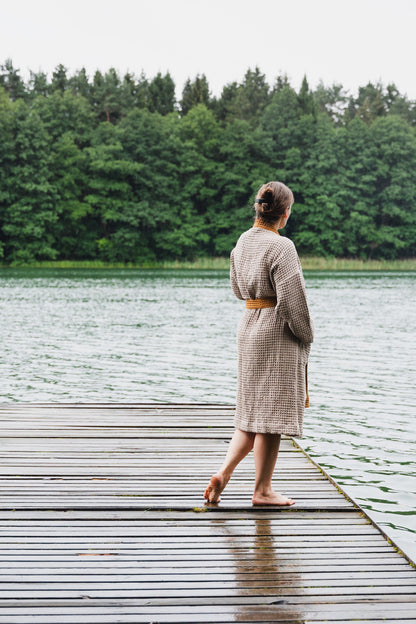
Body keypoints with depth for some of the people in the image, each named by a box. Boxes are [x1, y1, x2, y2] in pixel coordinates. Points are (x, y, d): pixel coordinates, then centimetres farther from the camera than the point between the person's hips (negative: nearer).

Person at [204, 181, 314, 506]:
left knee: (253, 408, 16)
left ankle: (224, 473, 6)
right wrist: (306, 335, -6)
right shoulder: (281, 247, -17)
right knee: (272, 410, 1)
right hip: (278, 333, -8)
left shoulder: (243, 241, 7)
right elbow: (292, 300, -19)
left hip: (249, 325, 8)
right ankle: (263, 490, 10)